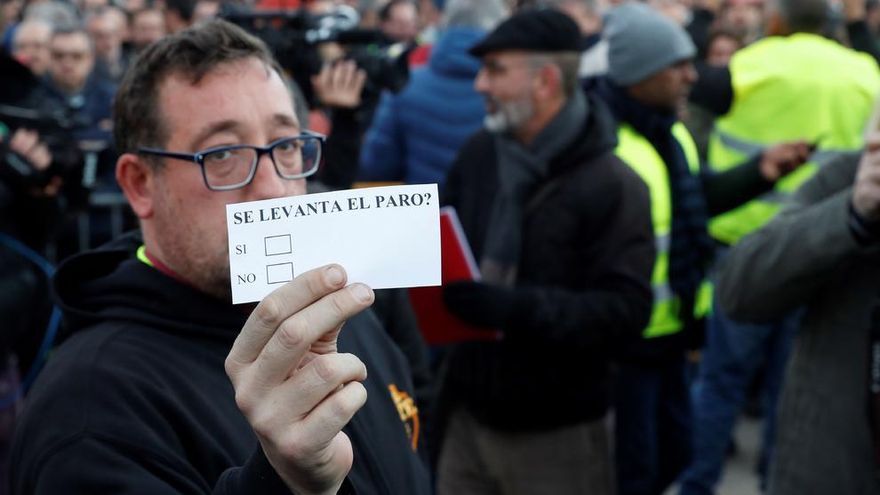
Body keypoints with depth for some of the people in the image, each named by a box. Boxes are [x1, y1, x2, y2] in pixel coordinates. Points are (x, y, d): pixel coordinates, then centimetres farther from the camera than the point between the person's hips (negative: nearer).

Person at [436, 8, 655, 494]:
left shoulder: (611, 185, -14)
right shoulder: (479, 152, 3)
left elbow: (625, 308, -20)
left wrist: (514, 309, -29)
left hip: (557, 432, -5)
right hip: (469, 411, 5)